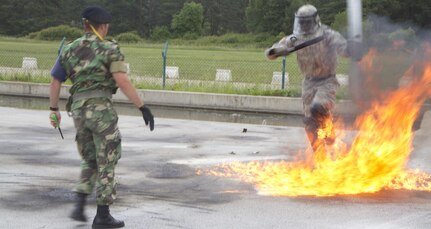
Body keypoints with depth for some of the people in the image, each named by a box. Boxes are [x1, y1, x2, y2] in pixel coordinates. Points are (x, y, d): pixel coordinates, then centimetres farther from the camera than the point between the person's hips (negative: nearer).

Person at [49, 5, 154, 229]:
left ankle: (79, 206, 7)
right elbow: (123, 82, -18)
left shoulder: (68, 50, 10)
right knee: (107, 163, 4)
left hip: (79, 110, 6)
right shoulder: (110, 49, -7)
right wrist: (143, 107, -15)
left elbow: (55, 82, 15)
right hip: (102, 110, -5)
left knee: (90, 161, 21)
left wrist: (53, 109, 28)